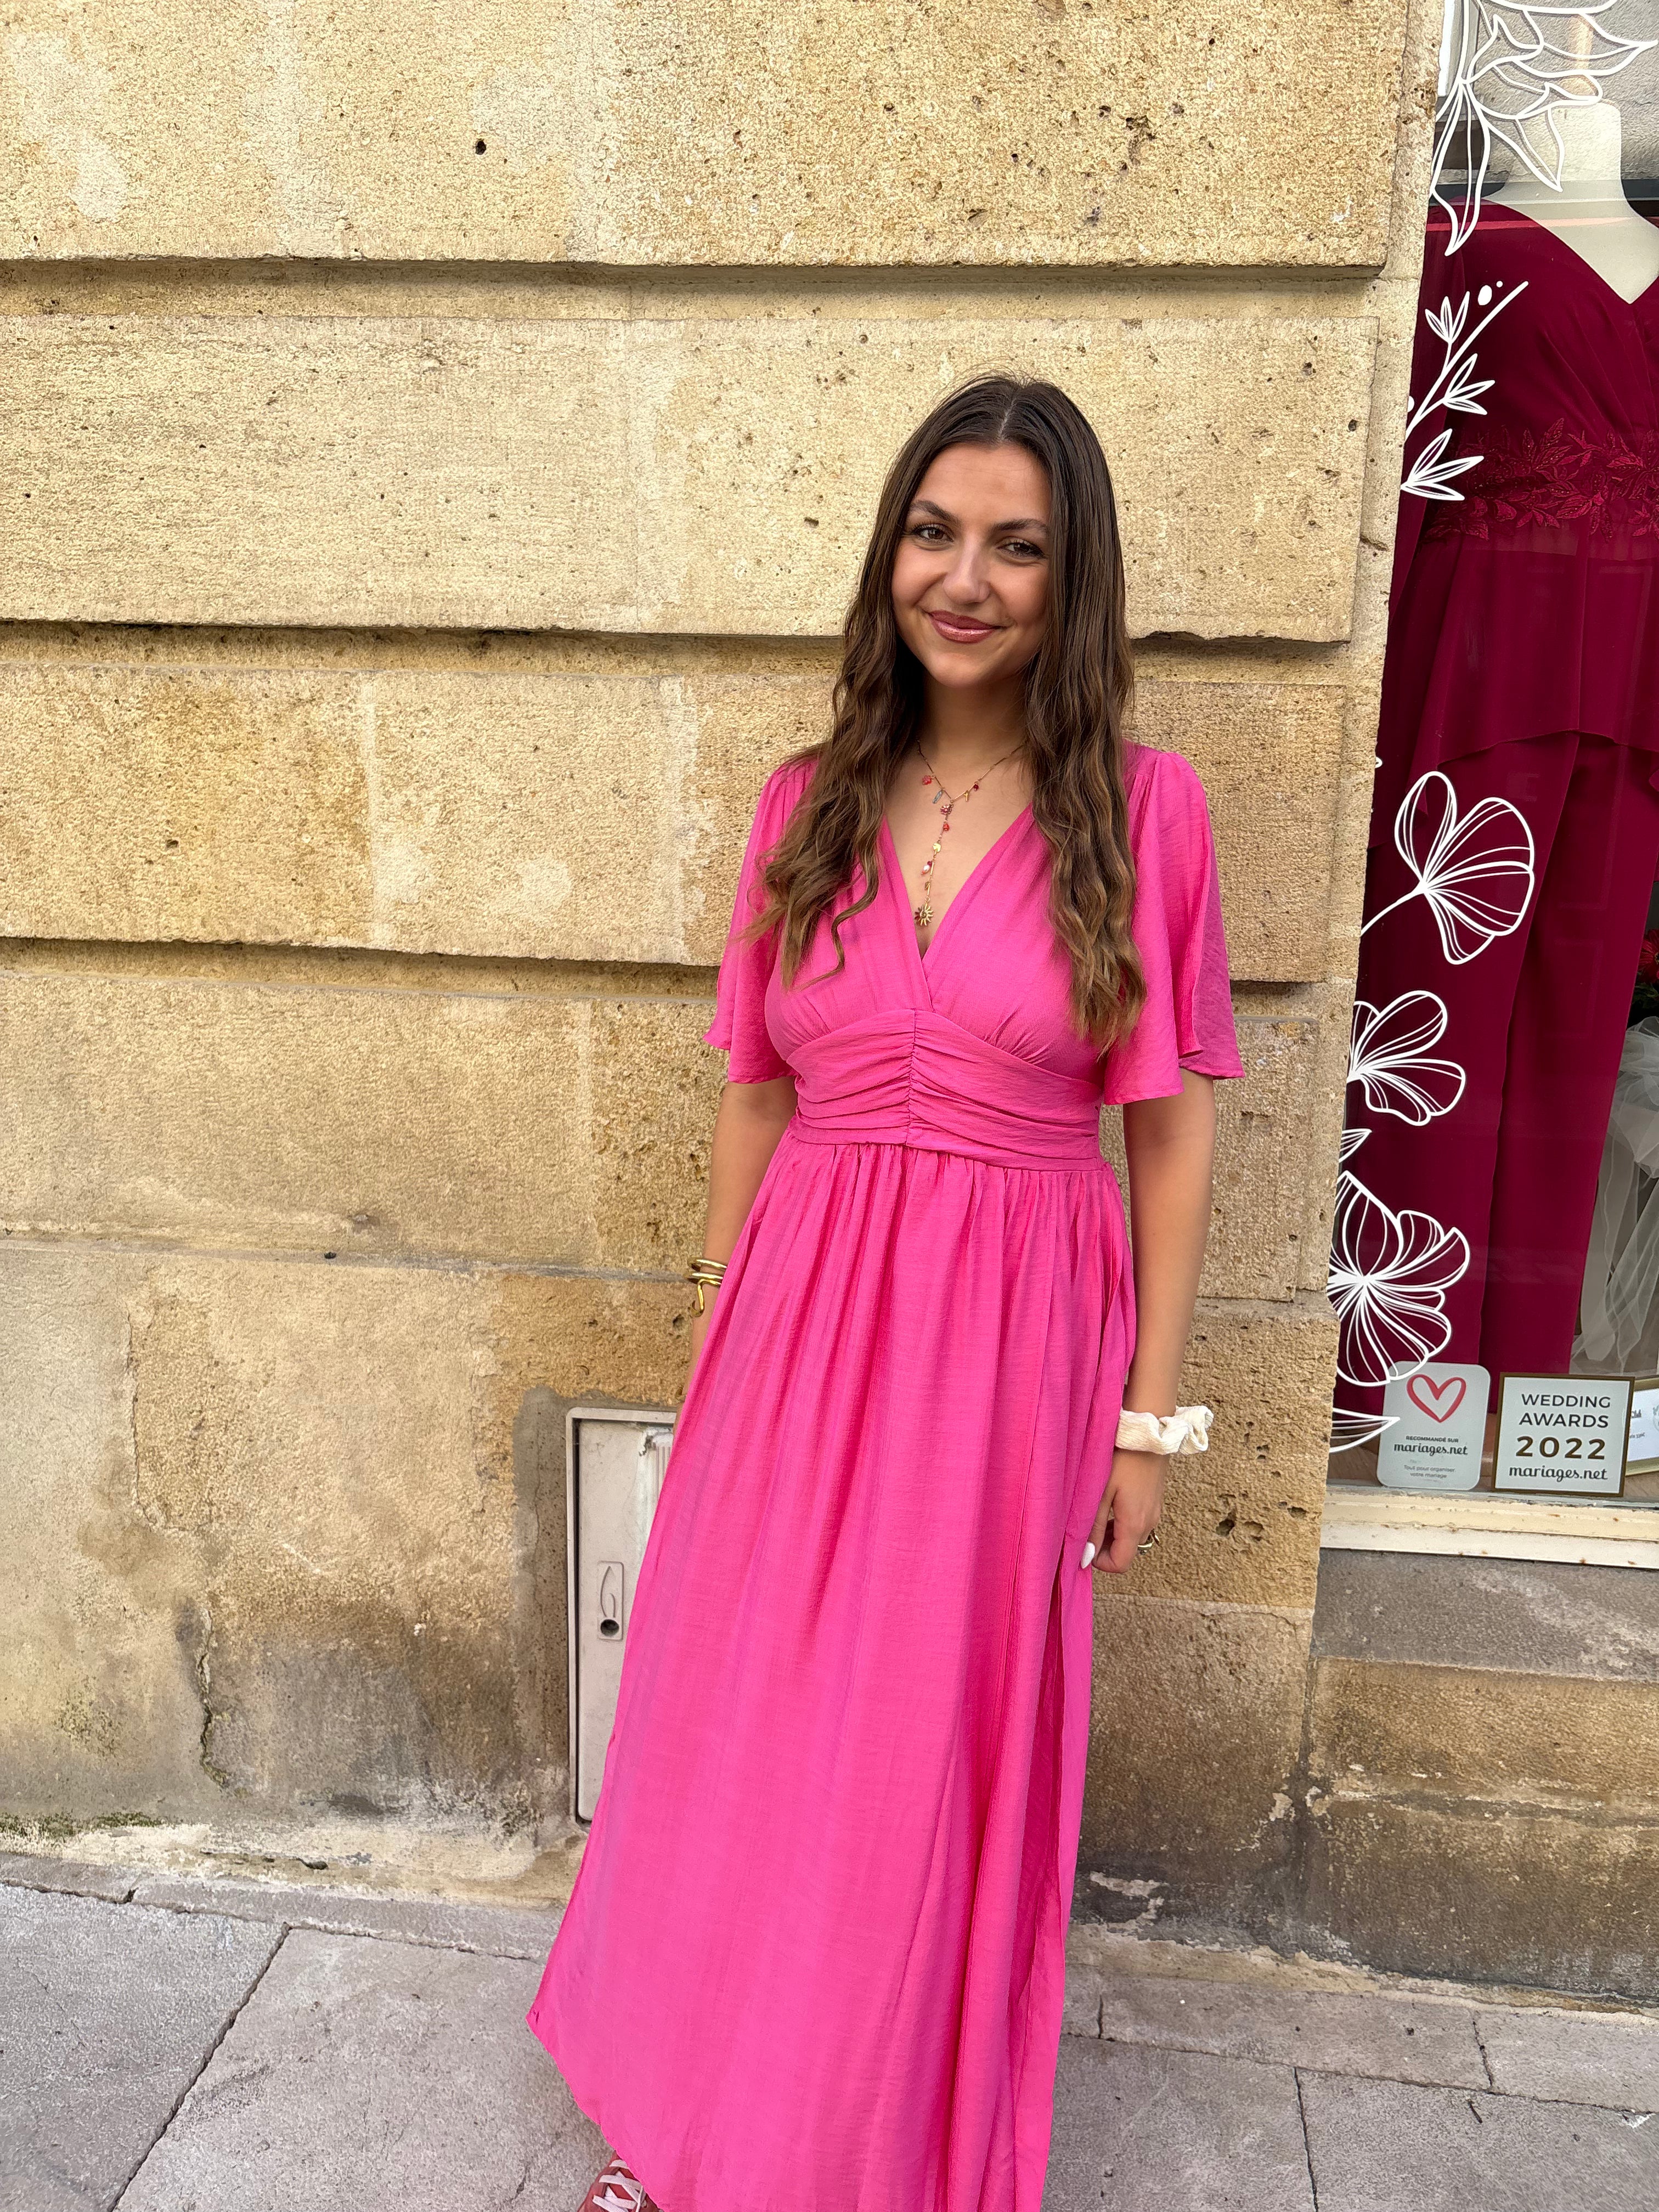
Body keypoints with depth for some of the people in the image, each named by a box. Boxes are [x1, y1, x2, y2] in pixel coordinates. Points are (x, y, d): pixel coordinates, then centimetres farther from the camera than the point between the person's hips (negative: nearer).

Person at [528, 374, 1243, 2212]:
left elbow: (1174, 1128, -3)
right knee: (740, 1733, 14)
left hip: (1011, 1338, -2)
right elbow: (754, 1096, 8)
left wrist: (1150, 1412, -2)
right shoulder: (808, 804, 3)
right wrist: (719, 1335, 10)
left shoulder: (1142, 810, -6)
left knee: (933, 1765, 11)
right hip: (801, 1317, 3)